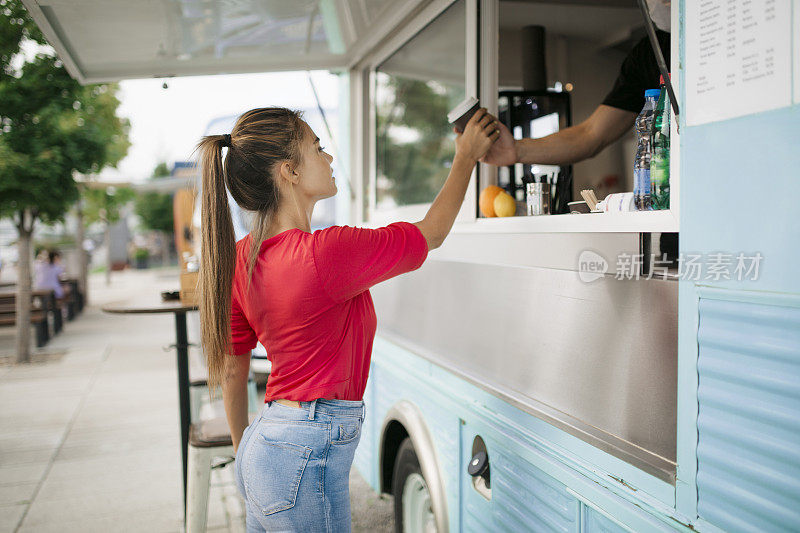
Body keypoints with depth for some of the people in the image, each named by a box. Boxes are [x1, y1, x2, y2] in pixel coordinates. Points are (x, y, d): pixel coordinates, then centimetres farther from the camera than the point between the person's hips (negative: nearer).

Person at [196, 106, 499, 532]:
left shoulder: (241, 257, 1)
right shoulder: (326, 253, -23)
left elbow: (231, 371, 11)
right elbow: (433, 233, -6)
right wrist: (466, 158, 9)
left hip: (264, 446, 8)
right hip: (306, 457, -8)